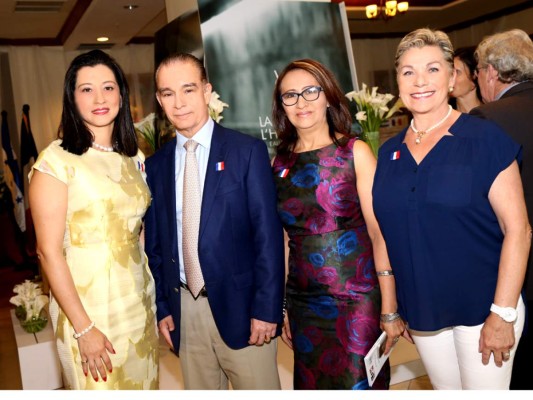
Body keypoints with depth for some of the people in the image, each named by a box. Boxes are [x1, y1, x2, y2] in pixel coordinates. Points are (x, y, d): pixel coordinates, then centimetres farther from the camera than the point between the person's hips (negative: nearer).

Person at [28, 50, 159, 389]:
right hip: (88, 307, -5)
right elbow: (49, 251, -13)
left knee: (144, 384, 18)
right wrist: (83, 329, -14)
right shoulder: (56, 161, -12)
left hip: (141, 302, 5)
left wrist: (158, 302, 9)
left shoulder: (134, 157, 6)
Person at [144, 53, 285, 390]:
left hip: (238, 306, -3)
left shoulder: (247, 150, -5)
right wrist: (162, 306, 5)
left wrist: (266, 308, -12)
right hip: (184, 311, 4)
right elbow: (155, 242, 10)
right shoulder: (156, 165, 6)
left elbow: (268, 234, -8)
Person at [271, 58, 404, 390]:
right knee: (312, 384, 16)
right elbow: (285, 239, 7)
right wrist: (281, 307, 7)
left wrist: (390, 308, -12)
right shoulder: (281, 163, 4)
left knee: (359, 383, 5)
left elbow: (380, 234, -8)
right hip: (303, 304, 4)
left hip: (357, 300, -3)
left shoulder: (355, 152, -5)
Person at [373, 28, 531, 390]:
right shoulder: (390, 152, 4)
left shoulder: (485, 139, -9)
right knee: (445, 388, 19)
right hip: (422, 312, 4)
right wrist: (393, 309, 9)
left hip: (481, 307, -4)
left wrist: (502, 313, -15)